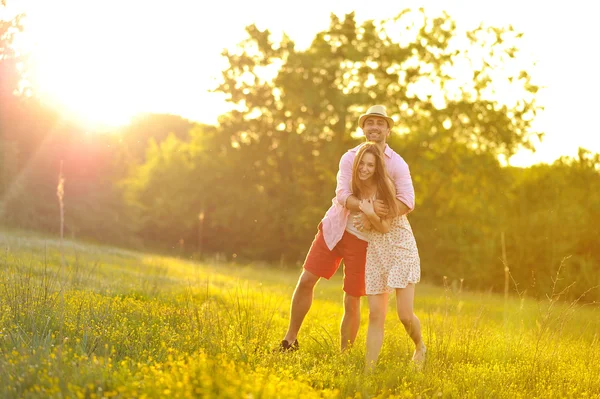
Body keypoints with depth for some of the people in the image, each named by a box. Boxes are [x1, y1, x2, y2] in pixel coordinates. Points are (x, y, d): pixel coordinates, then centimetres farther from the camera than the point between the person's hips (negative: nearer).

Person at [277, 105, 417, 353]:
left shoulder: (397, 164, -5)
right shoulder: (350, 157, 1)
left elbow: (407, 201, -17)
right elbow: (343, 195, -14)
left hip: (363, 238, -2)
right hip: (334, 228, 2)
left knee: (352, 302, -1)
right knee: (306, 281, -3)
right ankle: (290, 340, 12)